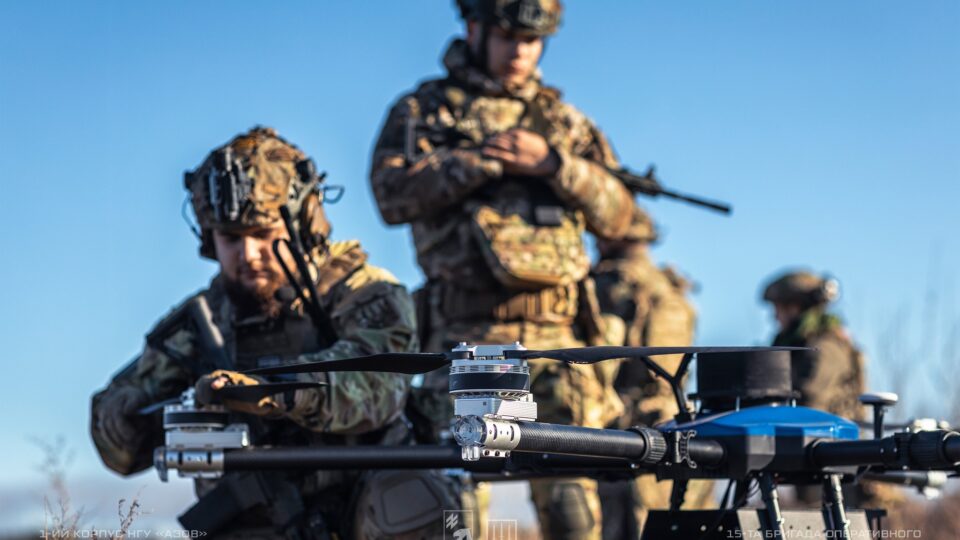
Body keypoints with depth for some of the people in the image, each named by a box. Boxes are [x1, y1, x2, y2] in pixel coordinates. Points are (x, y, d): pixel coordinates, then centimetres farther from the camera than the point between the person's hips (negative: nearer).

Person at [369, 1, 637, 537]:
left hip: (559, 337, 2)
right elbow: (393, 195, -3)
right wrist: (479, 160, -10)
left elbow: (617, 214, 10)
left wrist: (552, 164, -5)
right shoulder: (422, 110, 13)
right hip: (467, 336, -2)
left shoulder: (564, 119, 20)